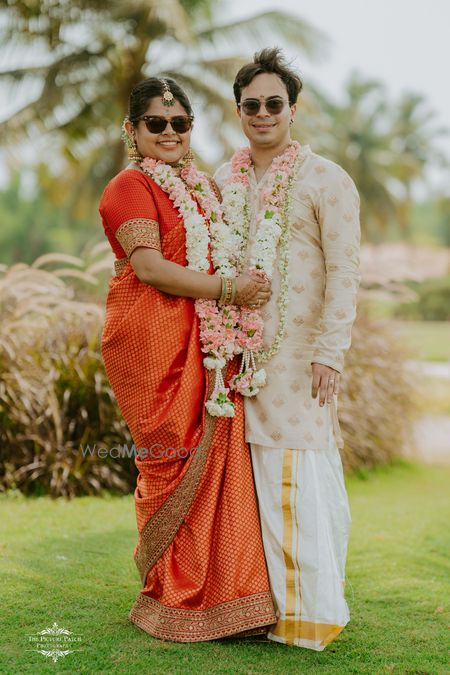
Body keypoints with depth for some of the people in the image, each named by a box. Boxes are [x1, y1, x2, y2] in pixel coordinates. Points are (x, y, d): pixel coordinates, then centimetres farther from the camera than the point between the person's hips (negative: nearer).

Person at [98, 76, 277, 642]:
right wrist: (227, 290, -14)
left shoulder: (202, 186, 21)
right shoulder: (130, 186, -4)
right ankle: (174, 599, 10)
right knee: (175, 461, -4)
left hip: (206, 343, 7)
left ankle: (217, 590, 14)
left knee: (217, 456, 4)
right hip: (153, 341, -7)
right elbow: (149, 267, -14)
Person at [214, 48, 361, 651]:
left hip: (300, 353, -4)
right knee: (259, 471, 5)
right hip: (240, 350, 5)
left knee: (303, 471, -4)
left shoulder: (325, 180, -1)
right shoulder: (224, 183, 14)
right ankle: (269, 598, 16)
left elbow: (344, 271, -7)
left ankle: (314, 608, 7)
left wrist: (330, 351, -14)